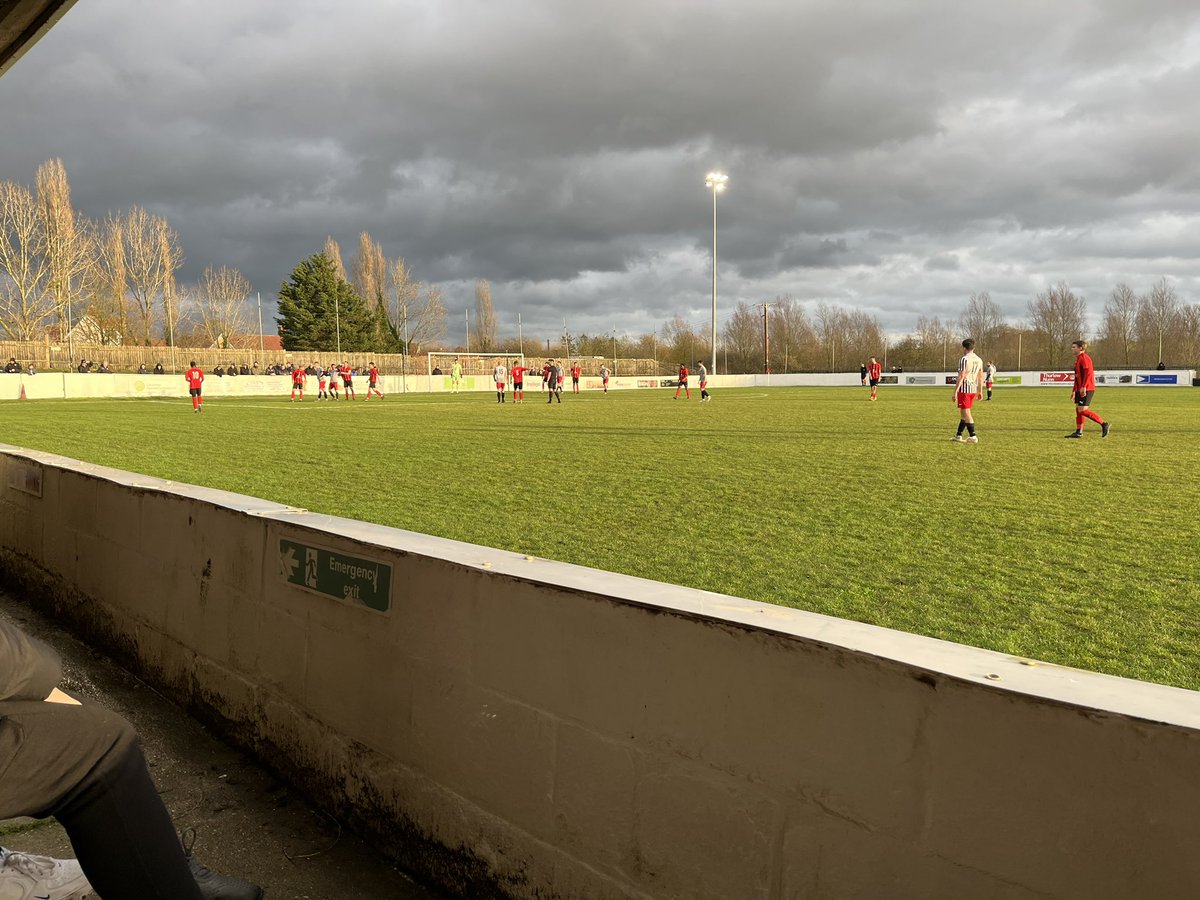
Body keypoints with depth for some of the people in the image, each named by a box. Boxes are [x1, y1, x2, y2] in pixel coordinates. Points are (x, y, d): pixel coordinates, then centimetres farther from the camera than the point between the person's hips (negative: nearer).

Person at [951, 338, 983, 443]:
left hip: (964, 388, -8)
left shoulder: (964, 359, -12)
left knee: (966, 413, -4)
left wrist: (955, 391, -15)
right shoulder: (979, 360, 11)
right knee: (963, 413, 17)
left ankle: (973, 437, -7)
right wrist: (979, 391, 23)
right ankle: (959, 436, 22)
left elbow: (961, 377, -17)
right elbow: (981, 376, 16)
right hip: (974, 389, 8)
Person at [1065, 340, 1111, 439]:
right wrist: (1074, 390, 26)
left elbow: (1088, 373, -22)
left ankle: (1104, 424, -7)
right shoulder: (1078, 359, 20)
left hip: (1086, 389, -10)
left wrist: (1084, 387, -29)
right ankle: (1078, 432, 11)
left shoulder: (1084, 358, -11)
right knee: (1078, 409, 8)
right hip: (1080, 389, 10)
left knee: (1082, 410, -12)